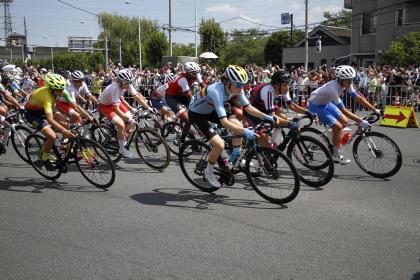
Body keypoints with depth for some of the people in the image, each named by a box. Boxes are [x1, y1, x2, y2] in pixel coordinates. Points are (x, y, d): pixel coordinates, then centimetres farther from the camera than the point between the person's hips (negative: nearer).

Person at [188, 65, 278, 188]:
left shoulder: (236, 89, -16)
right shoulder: (217, 91, -38)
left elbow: (248, 107, -8)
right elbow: (224, 122, -44)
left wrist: (265, 116, -21)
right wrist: (245, 131, -49)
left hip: (210, 110, 7)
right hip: (196, 114, -7)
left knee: (238, 125, -10)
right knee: (219, 145, -20)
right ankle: (208, 171, 7)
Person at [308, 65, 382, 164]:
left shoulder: (346, 84, -12)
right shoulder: (333, 88, -35)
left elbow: (358, 98, -9)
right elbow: (344, 111, -34)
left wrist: (375, 110, -12)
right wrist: (360, 121, -35)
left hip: (326, 103, 9)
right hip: (316, 106, -9)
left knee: (344, 122, 6)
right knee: (338, 127, -17)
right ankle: (336, 155, -3)